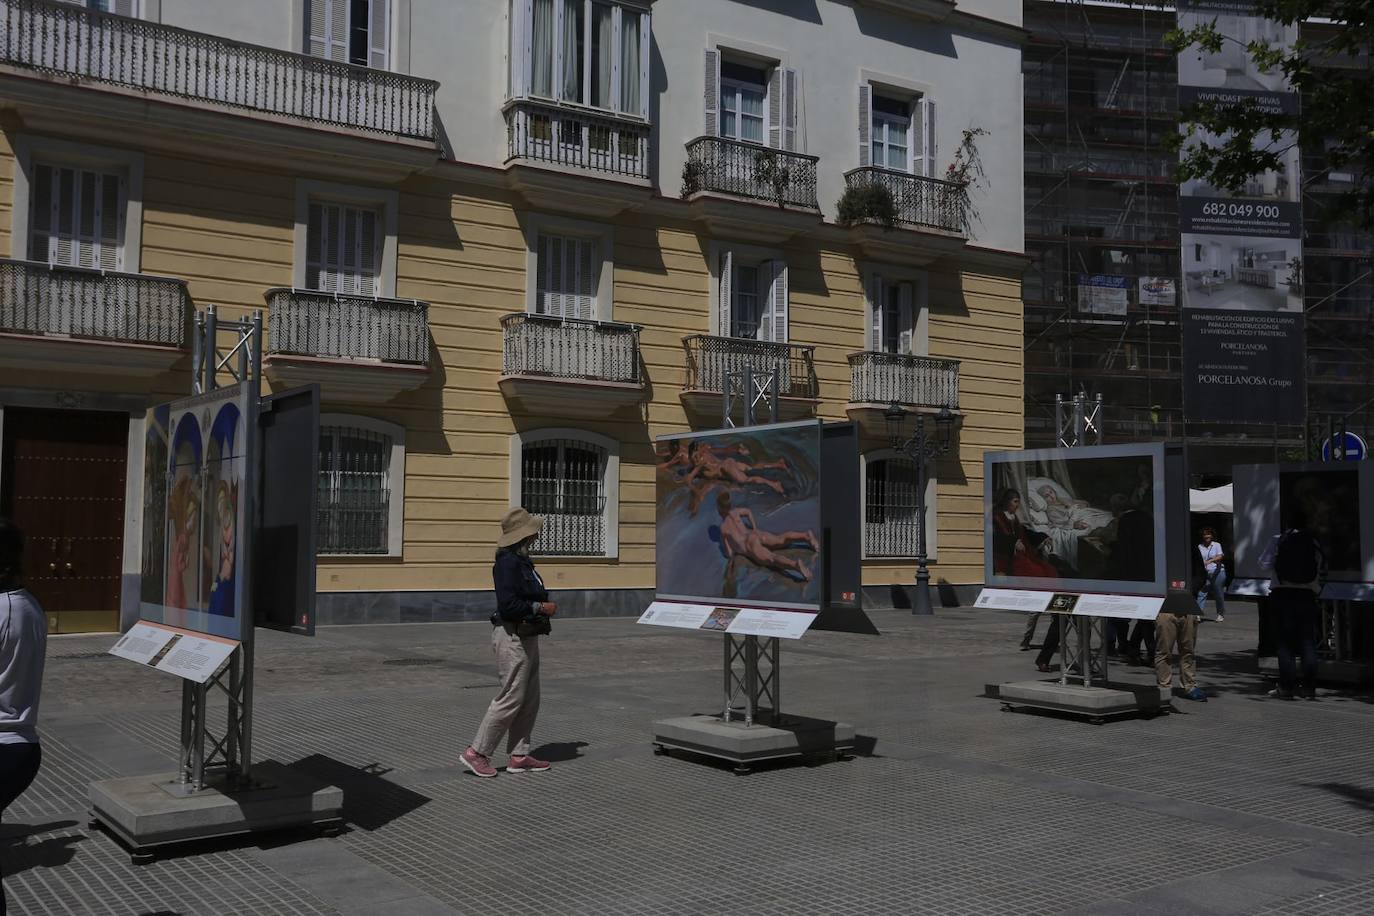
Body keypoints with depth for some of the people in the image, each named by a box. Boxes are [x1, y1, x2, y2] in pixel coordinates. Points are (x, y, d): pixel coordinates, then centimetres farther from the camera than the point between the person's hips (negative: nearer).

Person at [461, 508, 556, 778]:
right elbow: (508, 605, -25)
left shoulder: (521, 561, 13)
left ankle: (519, 756, 19)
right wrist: (541, 608, -17)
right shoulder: (508, 562, -18)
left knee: (530, 700, 12)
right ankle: (477, 752, 5)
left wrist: (544, 604, 8)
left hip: (527, 637, 10)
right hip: (512, 637, -10)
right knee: (511, 698, -5)